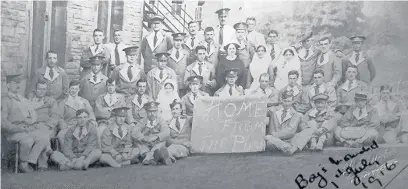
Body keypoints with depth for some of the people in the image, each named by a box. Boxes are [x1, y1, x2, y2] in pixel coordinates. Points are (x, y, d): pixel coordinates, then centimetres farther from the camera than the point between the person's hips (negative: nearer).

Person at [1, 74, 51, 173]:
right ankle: (23, 163, -9)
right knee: (28, 140, -34)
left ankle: (27, 163, -15)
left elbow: (33, 113, 20)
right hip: (13, 131, -7)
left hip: (28, 128, 7)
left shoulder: (22, 98, 21)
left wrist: (30, 120, -4)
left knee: (44, 137, -18)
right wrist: (20, 128, -18)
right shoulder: (5, 100, -1)